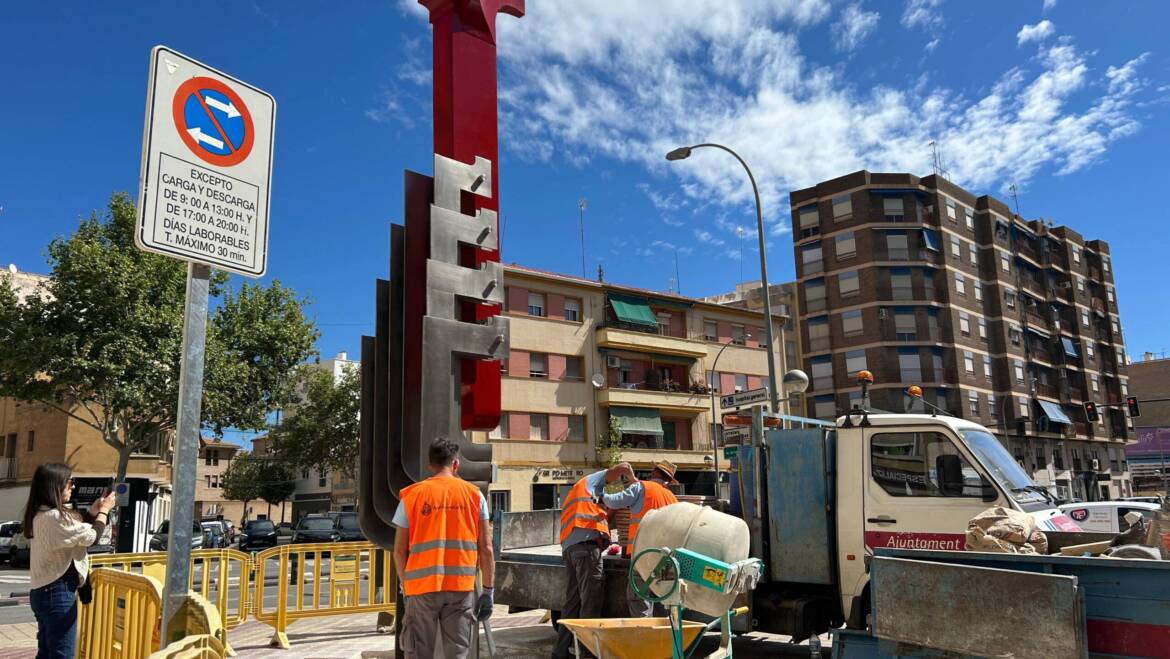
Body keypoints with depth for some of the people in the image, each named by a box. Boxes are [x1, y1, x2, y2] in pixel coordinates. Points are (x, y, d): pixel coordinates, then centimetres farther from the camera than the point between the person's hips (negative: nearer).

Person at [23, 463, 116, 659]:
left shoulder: (39, 514, 9)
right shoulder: (54, 516, -23)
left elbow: (77, 530, 16)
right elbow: (91, 536, -15)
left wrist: (93, 511, 7)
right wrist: (104, 509, -1)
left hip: (42, 591, 10)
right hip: (58, 592, -10)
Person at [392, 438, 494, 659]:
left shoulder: (412, 495, 3)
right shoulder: (474, 495, 4)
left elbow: (400, 551, 5)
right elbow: (485, 549, 2)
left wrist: (405, 585, 17)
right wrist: (488, 590, 7)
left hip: (422, 586, 0)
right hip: (461, 586, 0)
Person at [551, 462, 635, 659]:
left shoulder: (573, 494, 36)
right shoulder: (592, 480, 14)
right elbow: (623, 467, 6)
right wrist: (633, 480, 21)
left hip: (569, 546, 9)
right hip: (586, 543, -9)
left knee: (572, 601, 10)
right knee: (591, 599, -9)